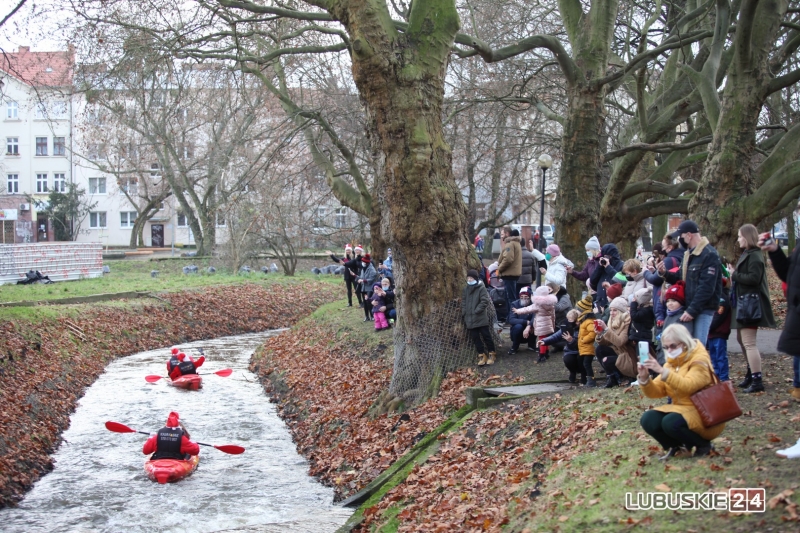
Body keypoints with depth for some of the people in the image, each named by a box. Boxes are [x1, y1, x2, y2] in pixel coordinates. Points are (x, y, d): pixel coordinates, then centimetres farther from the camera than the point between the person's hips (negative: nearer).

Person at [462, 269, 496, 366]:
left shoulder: (481, 288, -7)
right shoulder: (466, 289, 11)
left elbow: (485, 301, -13)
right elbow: (463, 302, 14)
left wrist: (477, 311, -17)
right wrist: (464, 313, 3)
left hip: (481, 318, -5)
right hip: (470, 320, 5)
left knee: (486, 336, 1)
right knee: (475, 338, 6)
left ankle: (491, 354, 11)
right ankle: (481, 355, 13)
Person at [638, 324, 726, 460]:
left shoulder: (699, 360, -12)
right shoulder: (671, 362, 9)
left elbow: (688, 386, -31)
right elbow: (656, 392, 3)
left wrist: (662, 371, -38)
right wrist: (644, 378, -17)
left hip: (704, 414, -7)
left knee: (671, 423, -32)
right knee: (648, 420, -17)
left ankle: (704, 445, -7)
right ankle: (675, 446, 6)